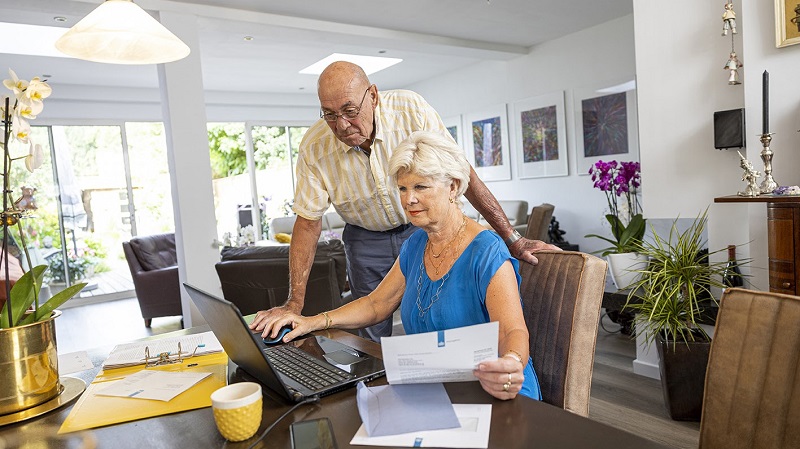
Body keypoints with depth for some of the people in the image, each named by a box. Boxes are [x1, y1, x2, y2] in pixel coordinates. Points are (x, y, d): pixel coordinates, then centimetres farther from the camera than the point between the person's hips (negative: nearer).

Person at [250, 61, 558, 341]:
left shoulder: (411, 109, -25)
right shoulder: (313, 148, -20)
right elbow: (308, 222, -13)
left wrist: (512, 238, -21)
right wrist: (295, 302, -17)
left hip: (421, 226, 0)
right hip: (366, 239, 1)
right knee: (373, 334, 4)